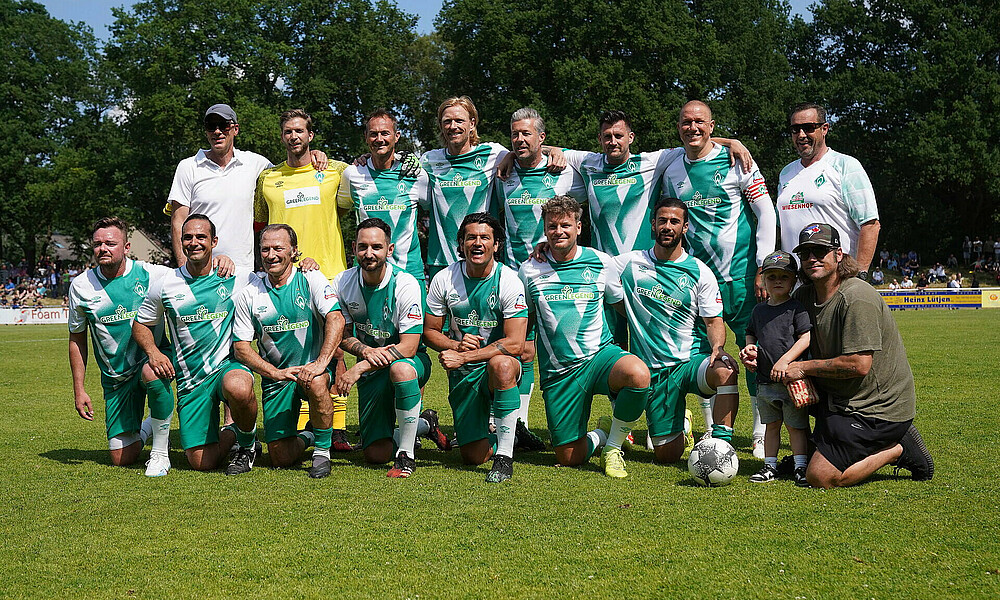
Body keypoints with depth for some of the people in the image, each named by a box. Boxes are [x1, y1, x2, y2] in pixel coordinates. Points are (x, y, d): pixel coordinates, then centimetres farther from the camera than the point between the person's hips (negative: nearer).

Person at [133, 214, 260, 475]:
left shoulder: (233, 279, 0)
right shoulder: (164, 285, 1)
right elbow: (140, 324, 14)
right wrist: (153, 351, -7)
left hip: (228, 364, -1)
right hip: (190, 379, 2)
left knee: (238, 388, -40)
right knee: (202, 462, -6)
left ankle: (247, 441, -8)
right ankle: (232, 433, 28)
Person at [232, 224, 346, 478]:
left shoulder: (311, 279, -4)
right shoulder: (249, 294, 1)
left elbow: (336, 319, -17)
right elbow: (241, 347, -1)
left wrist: (321, 362, -31)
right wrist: (276, 373, -16)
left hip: (311, 368, -2)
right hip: (275, 375, 2)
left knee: (315, 383, -40)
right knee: (281, 459, -6)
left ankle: (323, 450, -16)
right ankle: (306, 438, 31)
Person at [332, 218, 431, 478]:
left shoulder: (405, 285, -20)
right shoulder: (343, 283, -5)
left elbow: (408, 347, -22)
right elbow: (343, 335, 5)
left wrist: (358, 369, -26)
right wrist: (365, 351, -19)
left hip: (411, 362, -4)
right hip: (371, 371, 4)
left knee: (400, 368, -43)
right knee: (376, 454, -5)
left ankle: (406, 455, -26)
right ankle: (421, 425, 27)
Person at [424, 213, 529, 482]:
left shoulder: (509, 281, -13)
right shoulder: (444, 279, -3)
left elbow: (514, 344, -21)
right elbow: (430, 331, 5)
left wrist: (463, 357, -25)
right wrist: (456, 345, -17)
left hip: (502, 365, -3)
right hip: (462, 374, 3)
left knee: (500, 364, -41)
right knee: (474, 456, -4)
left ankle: (505, 456, -30)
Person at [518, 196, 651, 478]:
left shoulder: (602, 263, 1)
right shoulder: (529, 271, 3)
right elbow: (522, 323, 15)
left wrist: (628, 351, 11)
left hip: (600, 355, 0)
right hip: (557, 371, 1)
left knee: (638, 374, -36)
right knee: (569, 458, -4)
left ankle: (613, 446, -10)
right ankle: (596, 438, 33)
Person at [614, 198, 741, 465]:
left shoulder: (700, 272, 1)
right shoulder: (630, 263, 4)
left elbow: (714, 322, 1)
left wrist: (718, 347, -22)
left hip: (693, 360, -1)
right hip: (654, 370, 1)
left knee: (725, 369, -39)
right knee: (667, 455, -1)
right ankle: (680, 423, 34)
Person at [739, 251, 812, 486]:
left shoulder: (797, 308, -5)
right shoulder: (759, 310, 12)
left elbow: (806, 338, -12)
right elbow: (751, 333, 26)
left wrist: (785, 360, -20)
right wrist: (749, 347, 4)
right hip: (765, 380, 5)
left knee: (796, 426, -1)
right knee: (771, 425, 14)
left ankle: (801, 467, 3)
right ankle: (770, 466, 20)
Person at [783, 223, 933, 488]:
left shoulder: (857, 298, -21)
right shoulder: (803, 296, 5)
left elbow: (859, 365, -26)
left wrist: (804, 367, -17)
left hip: (879, 407, -9)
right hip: (841, 401, 9)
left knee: (820, 477, -14)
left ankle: (897, 450, 3)